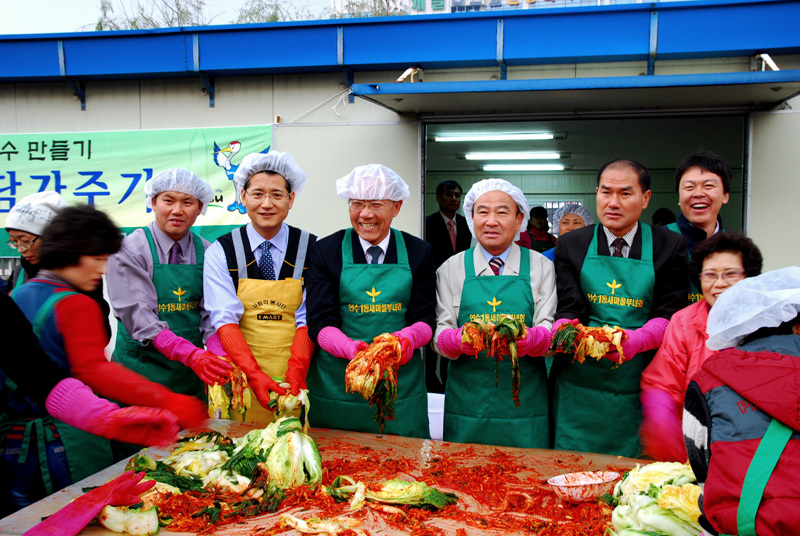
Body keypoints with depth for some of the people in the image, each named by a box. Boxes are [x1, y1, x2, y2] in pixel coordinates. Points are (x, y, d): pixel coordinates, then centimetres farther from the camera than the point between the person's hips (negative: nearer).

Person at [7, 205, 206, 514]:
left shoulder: (16, 296, 7)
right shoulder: (77, 306, -17)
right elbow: (93, 371, -31)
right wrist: (167, 401, -41)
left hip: (15, 437, 8)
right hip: (70, 440, -8)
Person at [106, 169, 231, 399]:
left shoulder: (206, 253, 3)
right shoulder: (130, 250, -7)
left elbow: (211, 314, -3)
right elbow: (139, 315, -17)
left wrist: (219, 358, -24)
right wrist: (190, 354, -31)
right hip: (141, 369, -3)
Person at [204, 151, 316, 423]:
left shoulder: (311, 250, 1)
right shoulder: (221, 252, 0)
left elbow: (308, 319, -4)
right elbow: (225, 320, -8)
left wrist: (295, 372, -19)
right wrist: (254, 375, -21)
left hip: (295, 383, 0)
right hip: (239, 384, 0)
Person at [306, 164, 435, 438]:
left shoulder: (419, 253, 5)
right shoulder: (324, 251, 1)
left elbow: (425, 318, 3)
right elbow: (320, 322, -5)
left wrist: (408, 338, -21)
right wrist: (350, 347, -25)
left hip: (401, 382, 1)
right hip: (337, 383, -1)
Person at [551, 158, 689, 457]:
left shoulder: (670, 247, 5)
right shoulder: (570, 245, 7)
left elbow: (670, 314, -2)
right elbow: (569, 308, -1)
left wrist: (637, 340, -22)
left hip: (639, 387, 0)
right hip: (580, 387, 1)